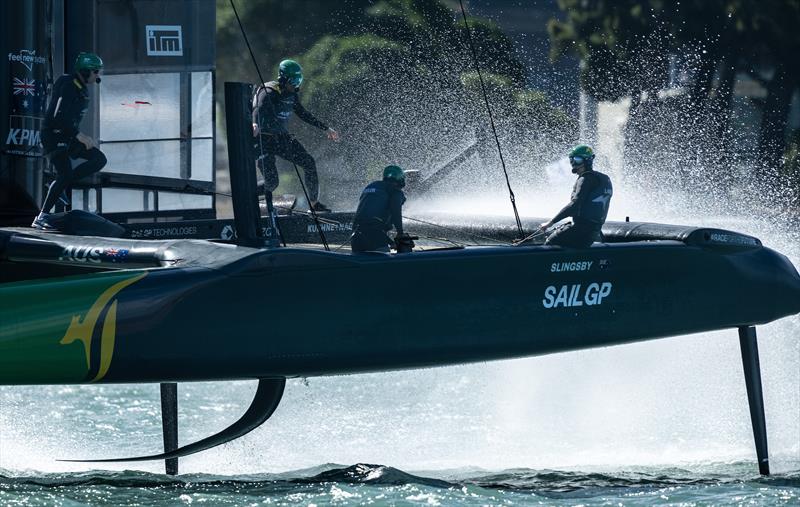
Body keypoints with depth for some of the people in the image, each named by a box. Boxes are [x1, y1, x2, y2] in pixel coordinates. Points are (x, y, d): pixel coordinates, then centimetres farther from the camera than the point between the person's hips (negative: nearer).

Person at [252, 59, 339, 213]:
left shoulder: (292, 94, 3)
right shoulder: (269, 93, -22)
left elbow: (302, 114, 18)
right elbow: (259, 109, -41)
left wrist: (326, 129, 22)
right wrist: (255, 124, -64)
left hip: (281, 137, 8)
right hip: (263, 140, -8)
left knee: (309, 163, 1)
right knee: (271, 181, -18)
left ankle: (314, 203, 16)